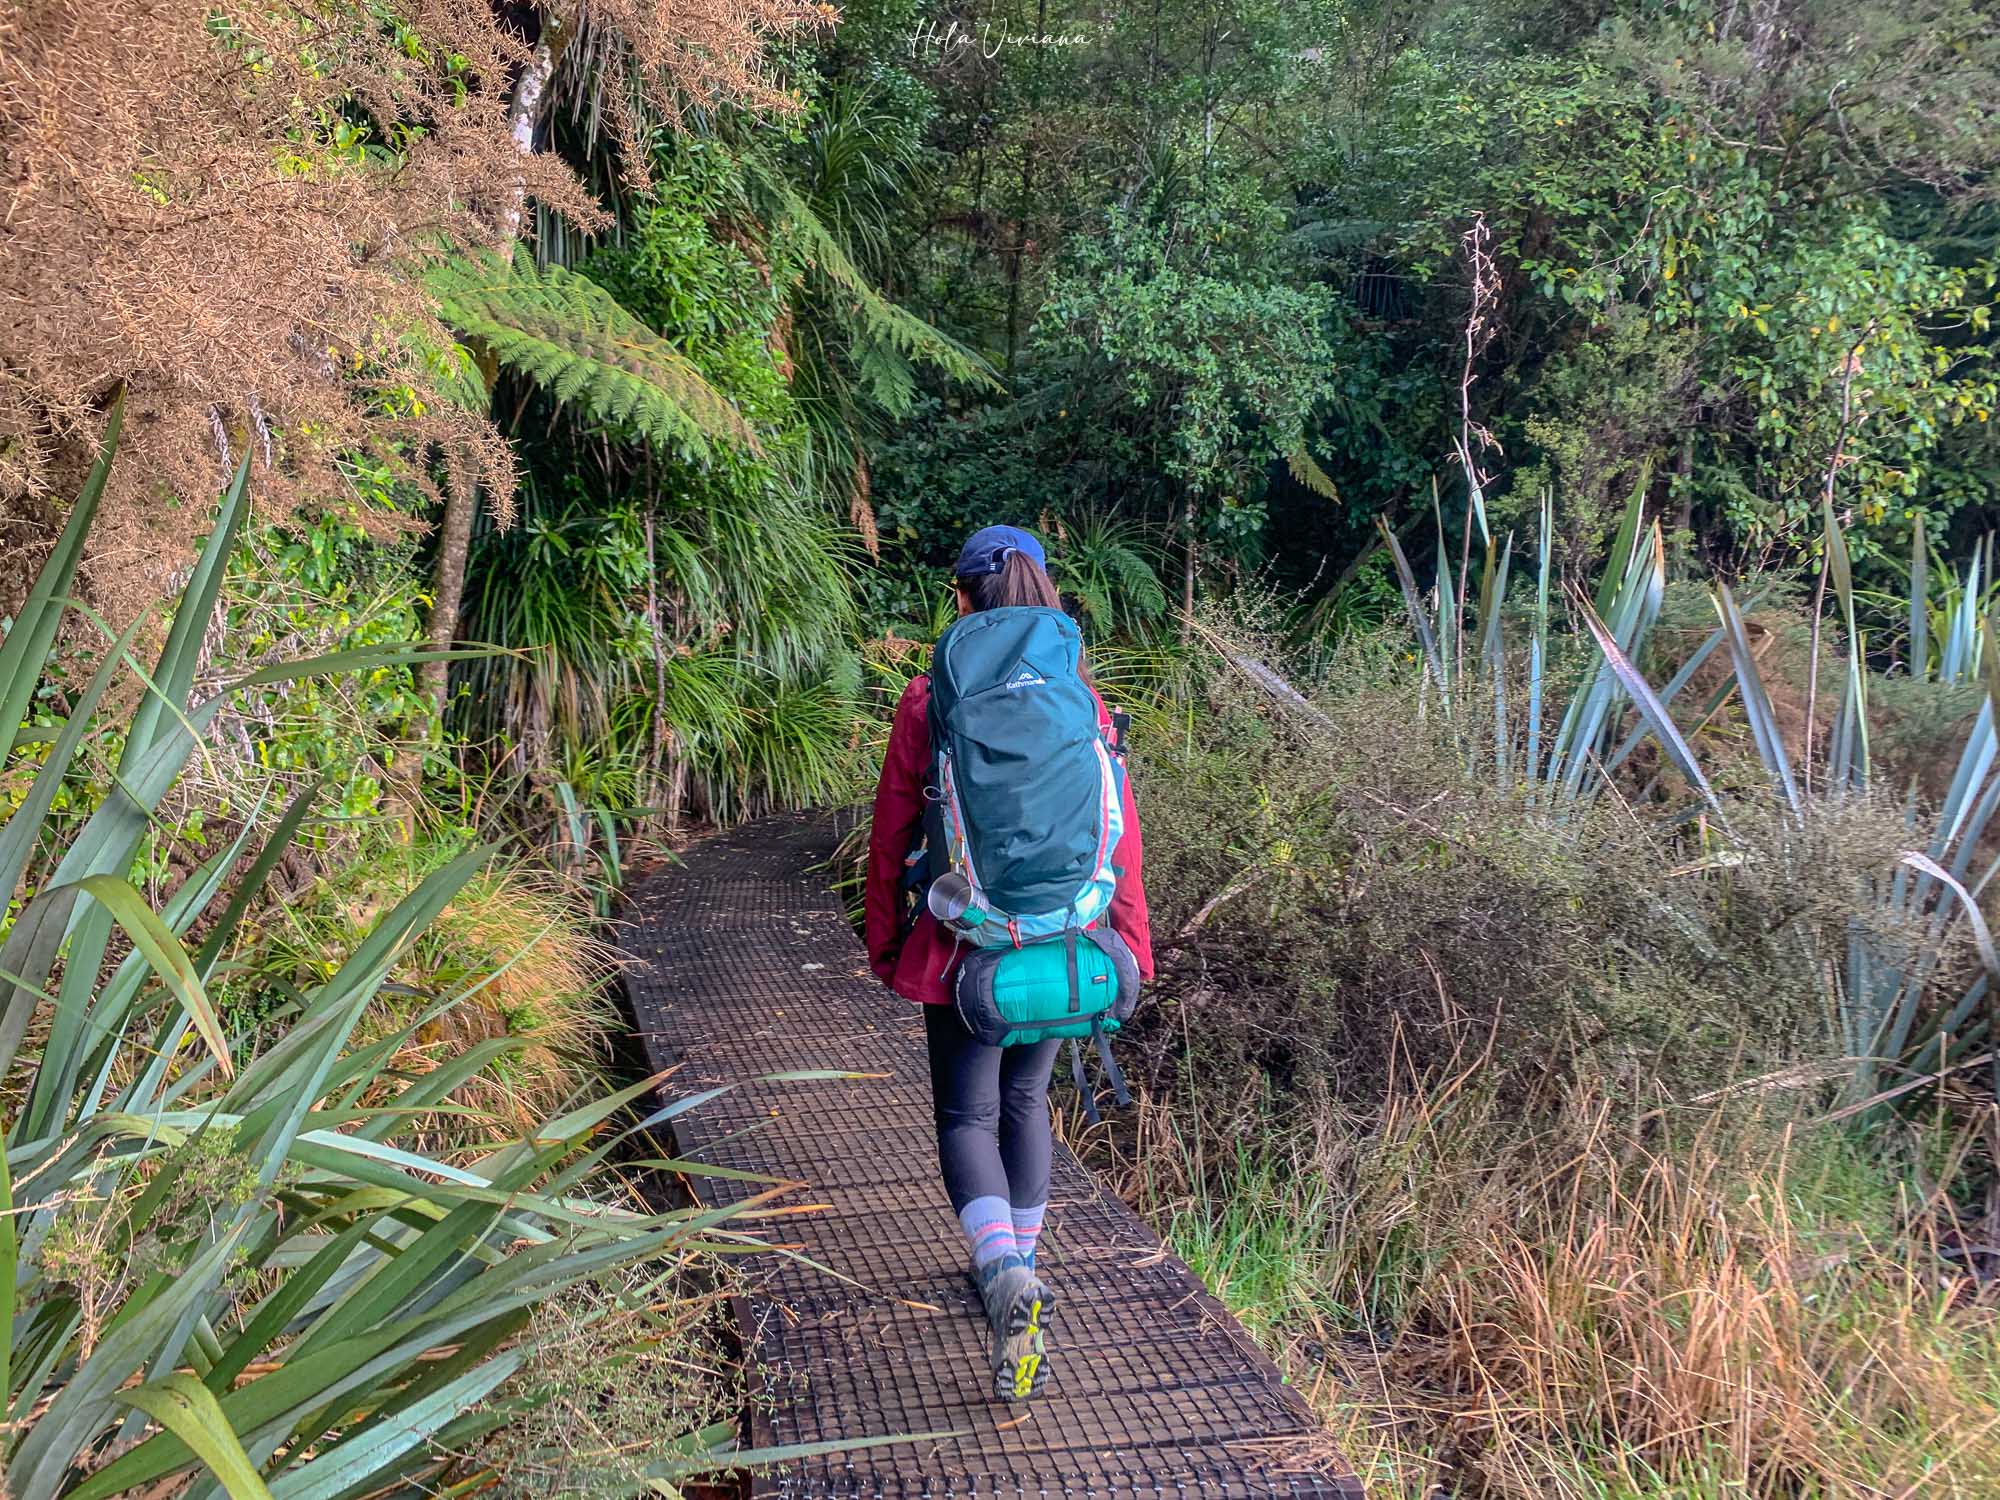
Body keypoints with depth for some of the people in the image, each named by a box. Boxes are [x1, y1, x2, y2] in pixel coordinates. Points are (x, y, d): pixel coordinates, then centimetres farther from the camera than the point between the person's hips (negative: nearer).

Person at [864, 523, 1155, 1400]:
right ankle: (1020, 1271, 31)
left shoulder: (929, 703, -8)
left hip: (963, 948, -3)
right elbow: (1120, 840, -1)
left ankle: (1008, 1276, -18)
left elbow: (891, 836, -3)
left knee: (967, 1116, 5)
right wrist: (1130, 949, 9)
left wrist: (883, 942, 8)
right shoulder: (1082, 704, -3)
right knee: (1025, 1099, 21)